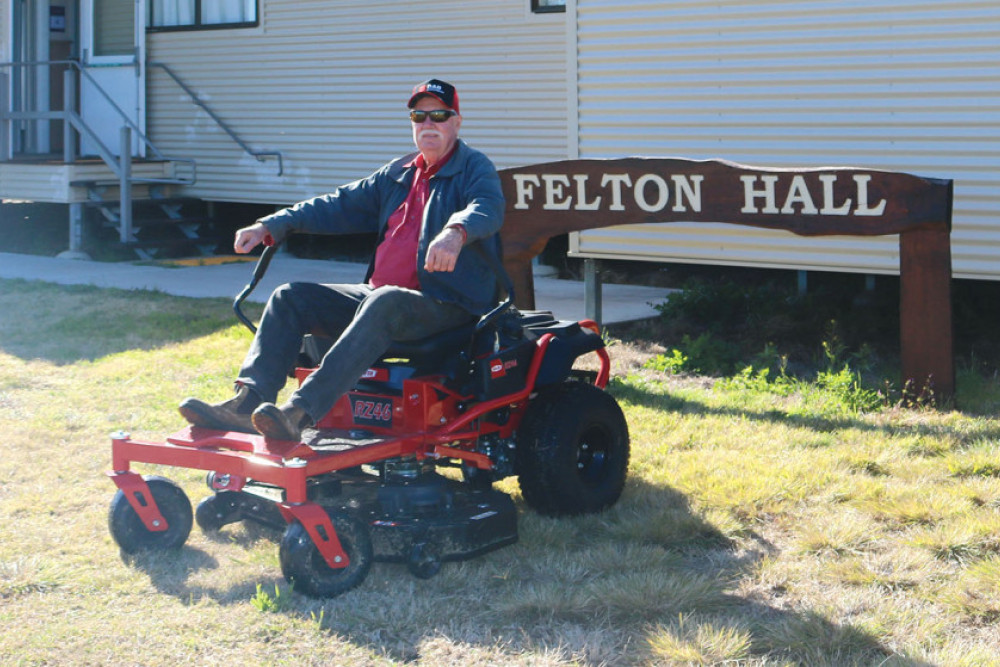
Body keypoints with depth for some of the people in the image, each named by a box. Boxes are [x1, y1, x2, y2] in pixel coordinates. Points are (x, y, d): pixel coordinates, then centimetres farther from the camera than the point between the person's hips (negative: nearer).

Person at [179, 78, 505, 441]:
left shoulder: (474, 168, 0)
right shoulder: (398, 174, 21)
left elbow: (488, 208, -22)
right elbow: (340, 205, 22)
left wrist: (456, 232, -46)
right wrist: (270, 227, 12)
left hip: (448, 304, -8)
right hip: (379, 295, 8)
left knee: (384, 303, -39)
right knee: (290, 298, -5)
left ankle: (300, 412, -51)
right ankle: (248, 402, -23)